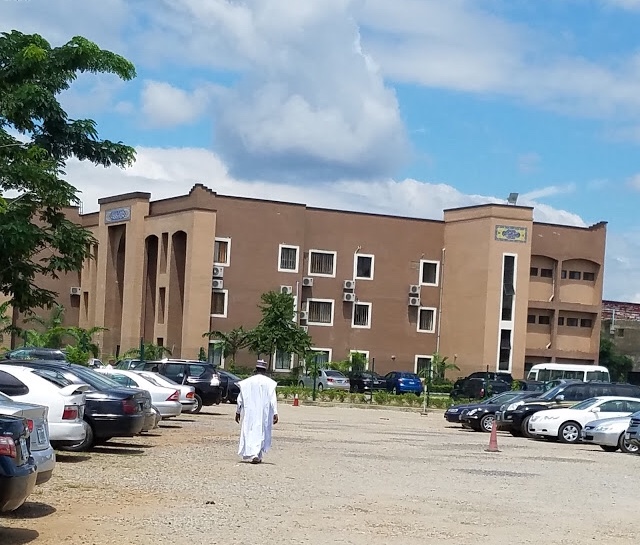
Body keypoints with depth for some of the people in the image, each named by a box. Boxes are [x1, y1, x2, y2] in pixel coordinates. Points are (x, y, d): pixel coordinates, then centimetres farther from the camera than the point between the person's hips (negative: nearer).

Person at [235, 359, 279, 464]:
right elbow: (273, 399, -8)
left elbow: (240, 398, 6)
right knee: (261, 432, 9)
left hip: (249, 413, 1)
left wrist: (238, 412, 14)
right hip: (263, 413, 0)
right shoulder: (269, 383, -3)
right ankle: (258, 456, 7)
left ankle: (251, 454, -9)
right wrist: (275, 413, -6)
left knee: (249, 432, 5)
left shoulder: (247, 382, 1)